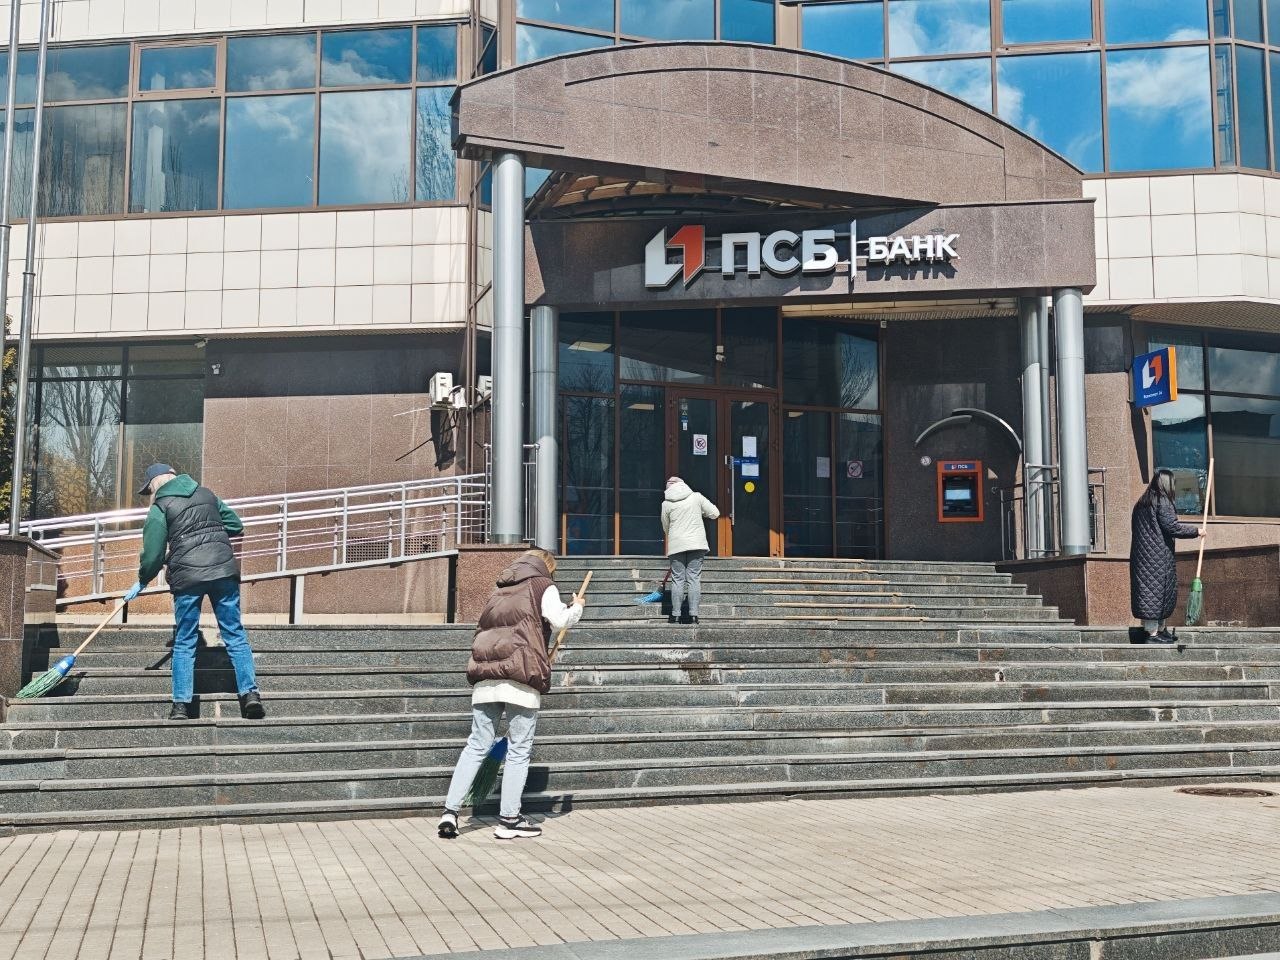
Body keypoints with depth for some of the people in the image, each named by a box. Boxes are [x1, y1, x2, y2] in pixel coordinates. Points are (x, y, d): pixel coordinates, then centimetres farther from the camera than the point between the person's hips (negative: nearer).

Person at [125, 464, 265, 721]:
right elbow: (236, 525, 17)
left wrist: (141, 582, 16)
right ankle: (250, 693, -4)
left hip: (187, 576, -3)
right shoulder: (206, 494, 16)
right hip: (225, 570, 3)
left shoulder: (159, 508, 2)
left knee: (184, 642, 7)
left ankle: (181, 705, 5)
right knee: (235, 635, 6)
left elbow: (153, 555, 0)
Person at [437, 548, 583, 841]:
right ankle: (508, 820, 4)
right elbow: (559, 620, -7)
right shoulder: (543, 587, 7)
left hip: (485, 677, 5)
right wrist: (577, 607, 13)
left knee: (476, 746, 10)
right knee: (519, 750, 2)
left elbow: (485, 629, 21)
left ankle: (450, 812, 3)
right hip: (522, 680, -5)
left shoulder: (499, 590, 24)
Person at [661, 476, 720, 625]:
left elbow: (665, 528, 11)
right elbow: (714, 513, 3)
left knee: (678, 579, 4)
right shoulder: (696, 497, 3)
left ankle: (675, 615, 3)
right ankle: (693, 615, -1)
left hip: (676, 545, -1)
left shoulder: (666, 503, 2)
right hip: (696, 543, 1)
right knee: (694, 579, 2)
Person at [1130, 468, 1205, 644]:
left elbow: (1134, 527, 18)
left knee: (1147, 590, 11)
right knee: (1157, 590, -5)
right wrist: (1196, 531, -4)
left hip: (1141, 555, 8)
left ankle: (1159, 629, 19)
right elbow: (1172, 527, -16)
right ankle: (1152, 633, -5)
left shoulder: (1141, 503, 14)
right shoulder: (1163, 502, -11)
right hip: (1158, 556, -8)